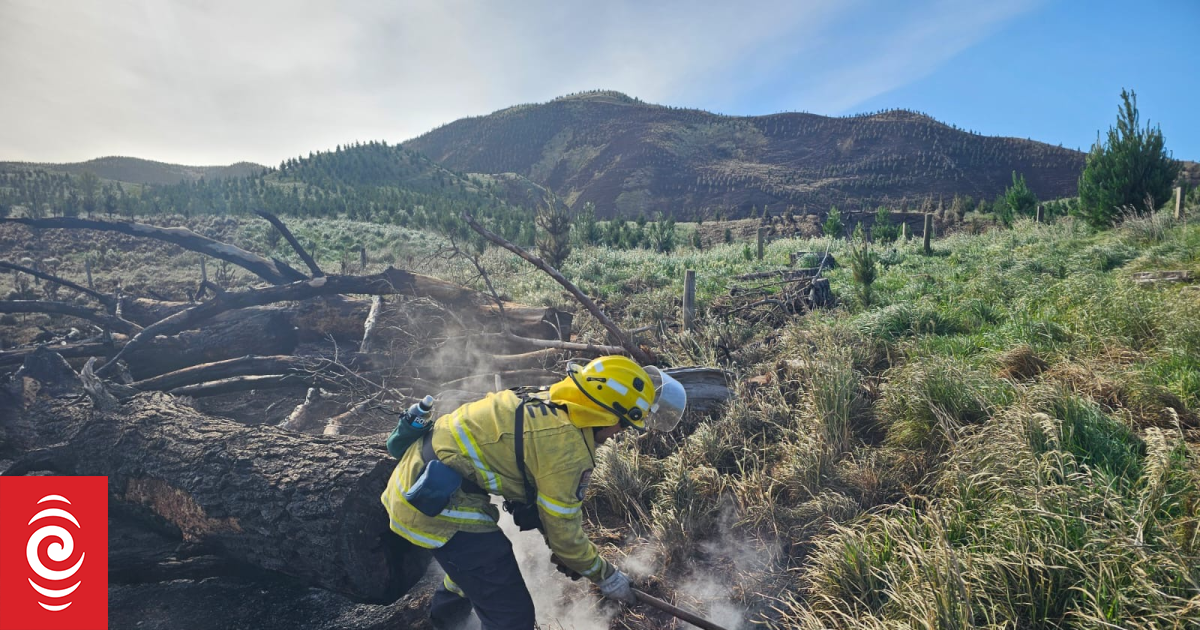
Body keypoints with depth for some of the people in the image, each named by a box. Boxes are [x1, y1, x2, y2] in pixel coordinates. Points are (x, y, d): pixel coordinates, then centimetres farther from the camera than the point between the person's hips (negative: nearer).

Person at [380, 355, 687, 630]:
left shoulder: (548, 405, 4)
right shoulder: (566, 447, -22)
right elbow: (564, 532, -11)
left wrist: (564, 550, 23)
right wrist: (607, 576, 5)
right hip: (438, 503, -10)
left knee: (479, 555, 37)